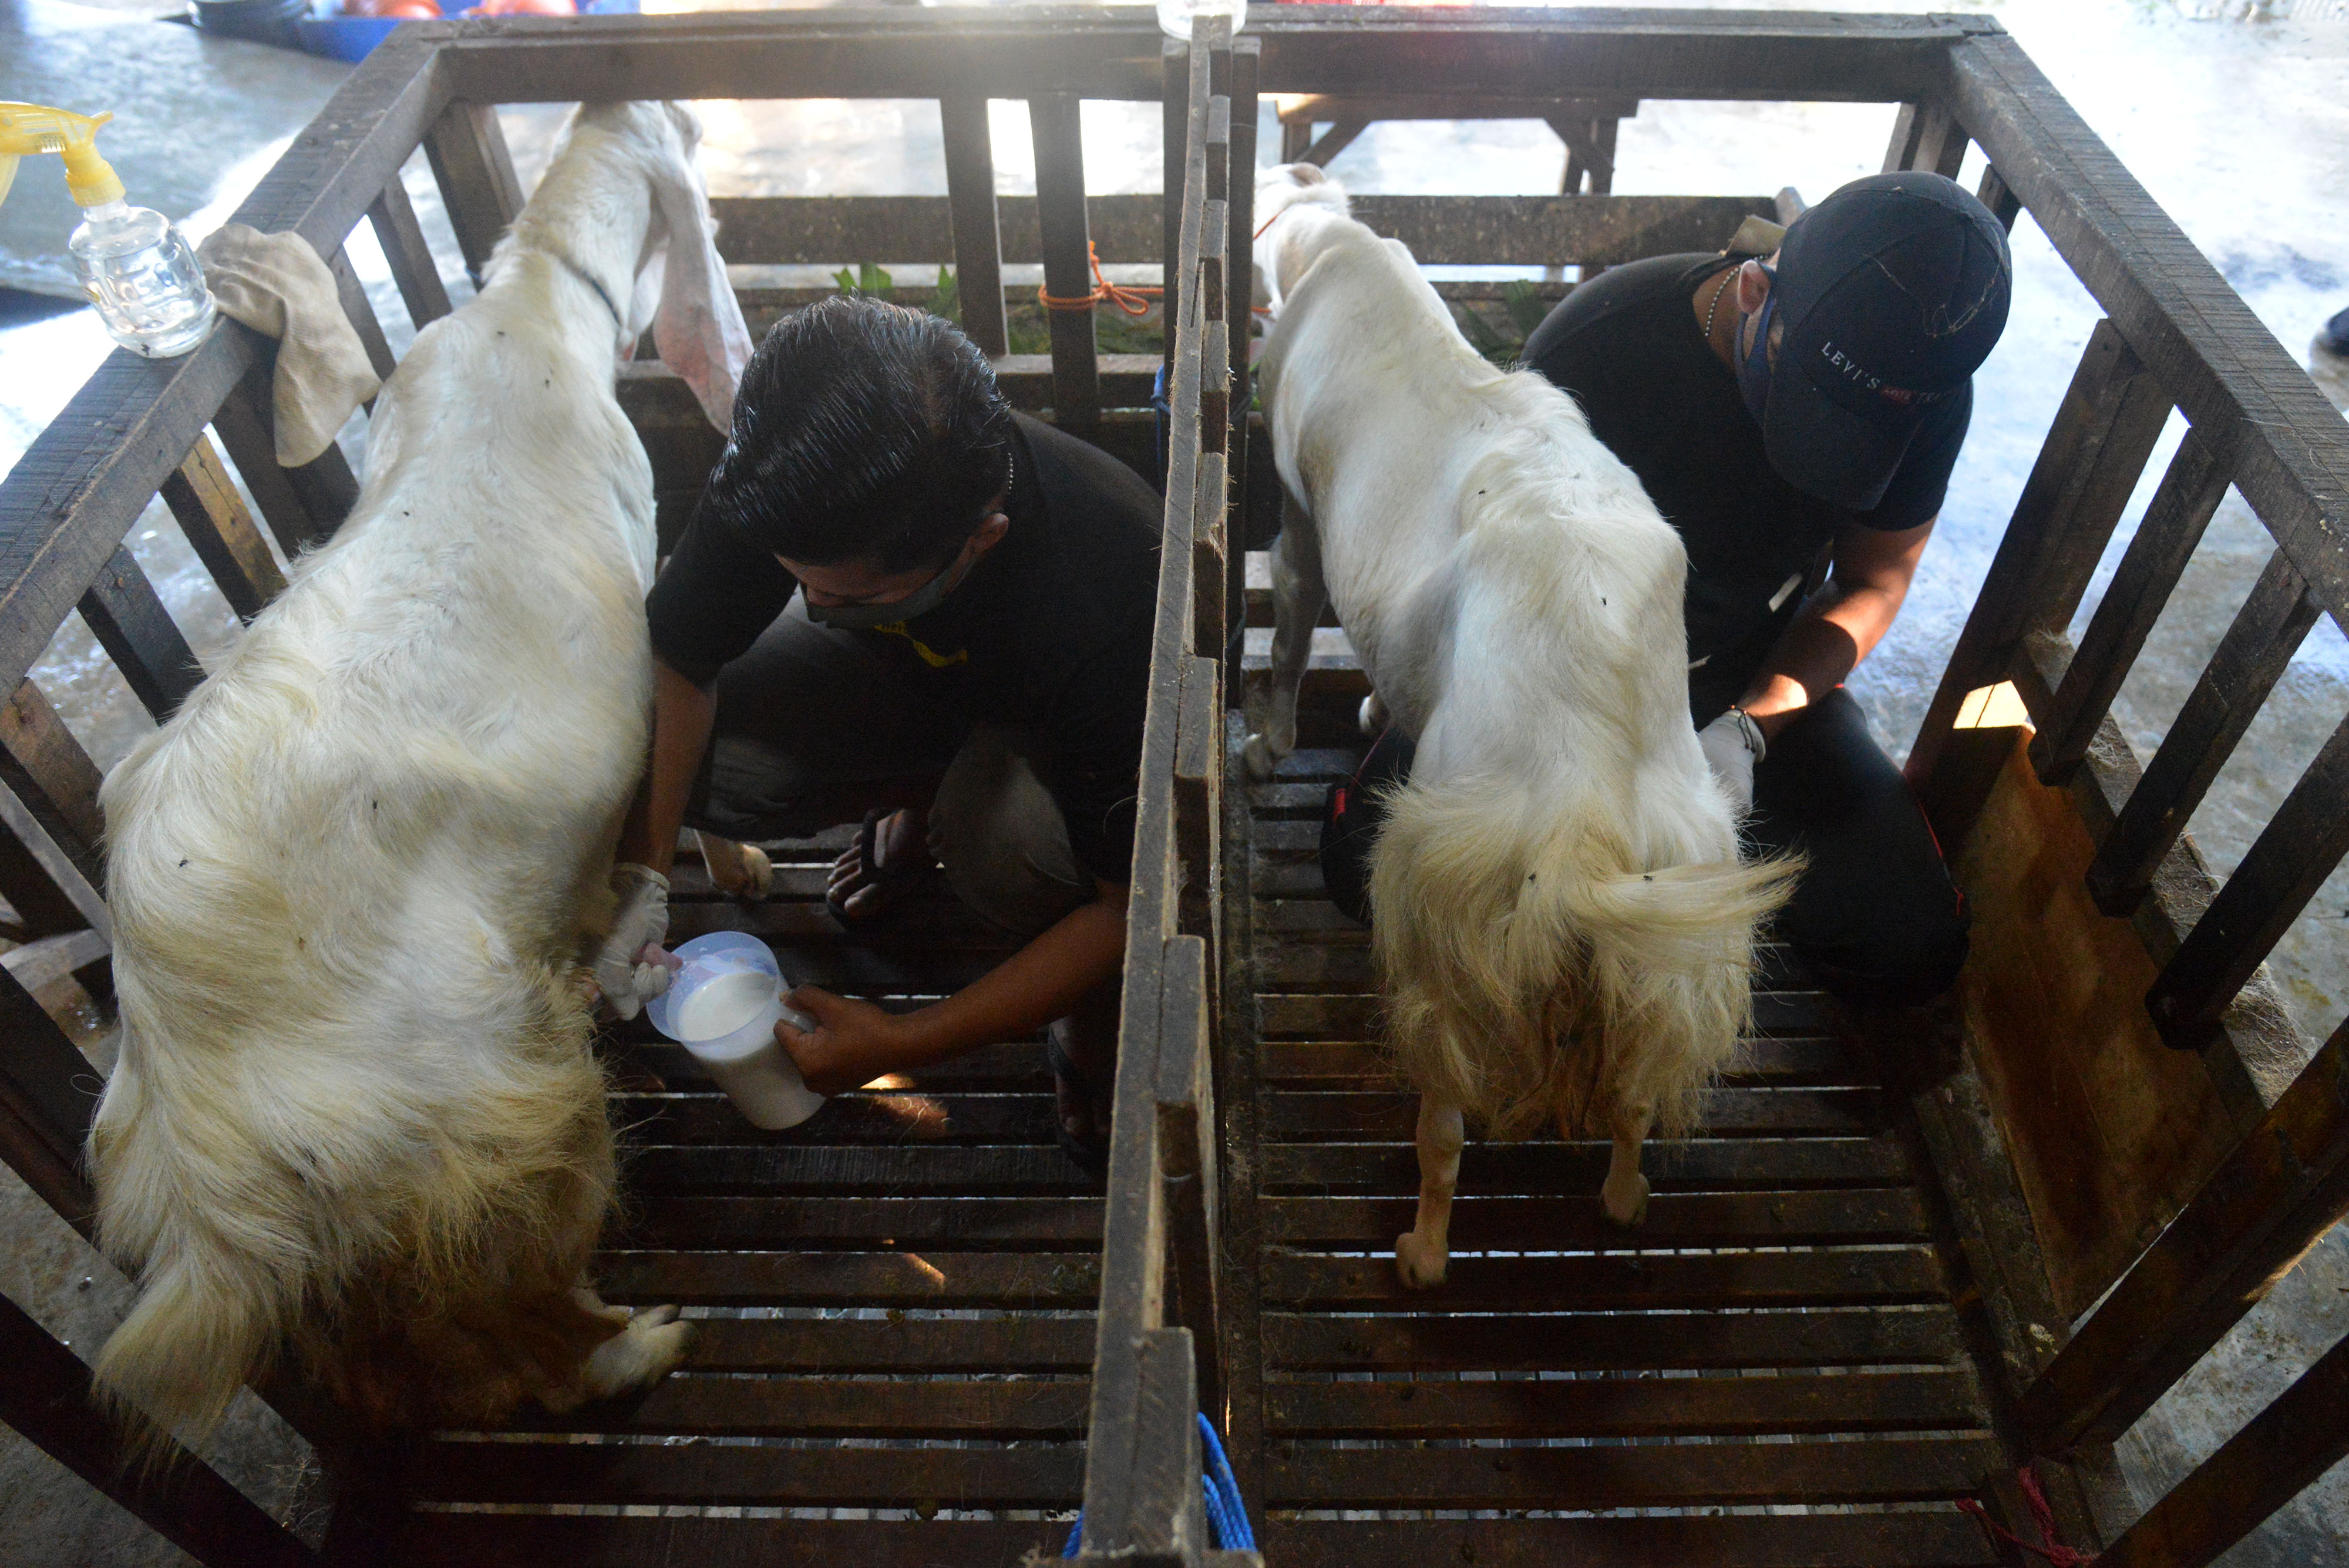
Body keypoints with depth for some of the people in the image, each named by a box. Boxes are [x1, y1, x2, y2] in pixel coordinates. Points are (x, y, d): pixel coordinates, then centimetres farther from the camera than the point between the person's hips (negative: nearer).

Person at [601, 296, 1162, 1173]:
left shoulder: (1104, 616, -43)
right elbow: (677, 657, -15)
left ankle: (1094, 1022, -6)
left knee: (1006, 836, -40)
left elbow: (1134, 903, -33)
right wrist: (638, 872, -26)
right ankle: (926, 798, 8)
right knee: (664, 761, -19)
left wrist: (900, 1045, -33)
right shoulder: (785, 482, -31)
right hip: (911, 668, 5)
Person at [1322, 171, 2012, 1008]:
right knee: (1370, 864, -24)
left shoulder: (1927, 389, -17)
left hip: (1758, 678, 3)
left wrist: (1750, 726, -20)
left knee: (1910, 953, -14)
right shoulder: (1597, 346, -28)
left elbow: (1873, 583, -3)